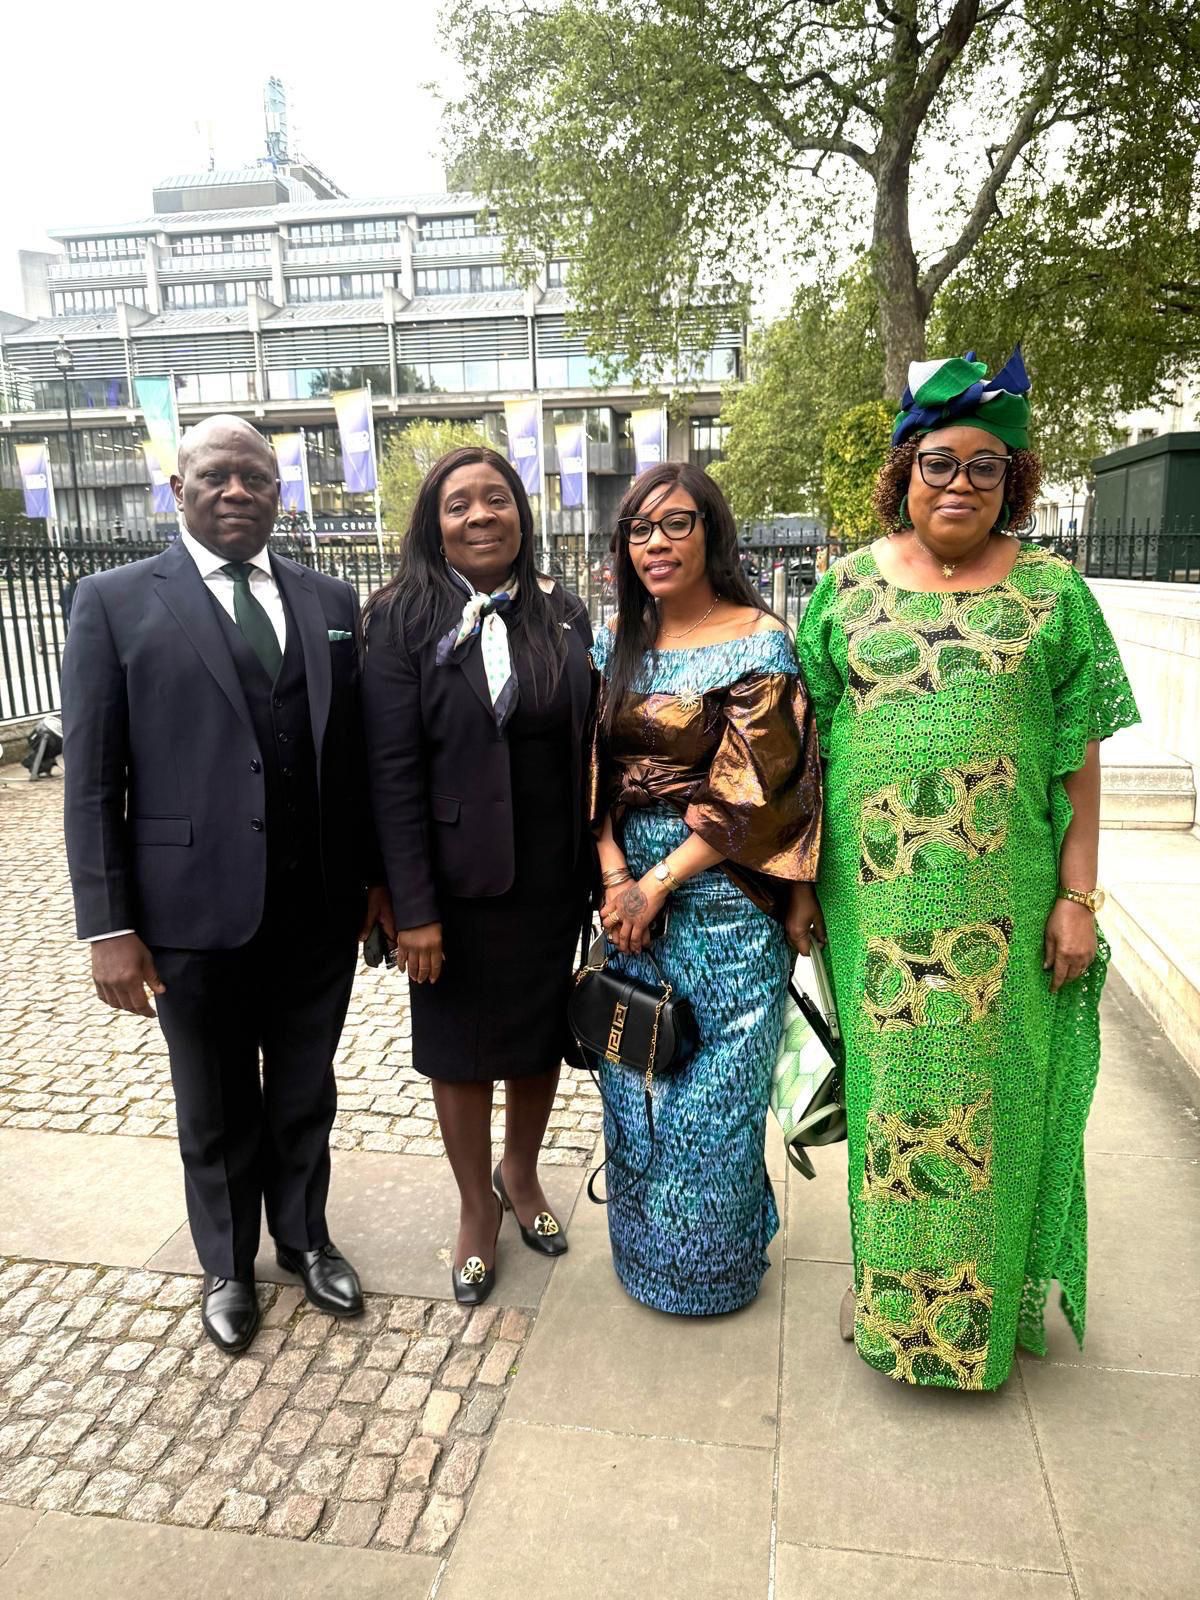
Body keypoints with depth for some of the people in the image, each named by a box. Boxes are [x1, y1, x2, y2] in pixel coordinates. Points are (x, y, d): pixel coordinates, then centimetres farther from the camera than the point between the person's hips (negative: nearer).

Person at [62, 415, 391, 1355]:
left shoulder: (331, 601, 6)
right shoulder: (116, 601, -4)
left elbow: (357, 751, 8)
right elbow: (92, 779, -6)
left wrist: (376, 874, 6)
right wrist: (108, 925, -10)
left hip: (320, 908, 3)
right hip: (195, 911, -2)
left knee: (305, 1094, 19)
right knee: (217, 1109, 17)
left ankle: (305, 1237, 44)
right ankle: (228, 1265, 42)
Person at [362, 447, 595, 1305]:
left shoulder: (563, 614, 2)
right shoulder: (406, 618, -9)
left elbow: (586, 744, 4)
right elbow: (393, 770, -12)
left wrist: (597, 869, -1)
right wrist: (414, 907, -15)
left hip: (554, 875, 4)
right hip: (459, 876, -3)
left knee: (543, 1033, 18)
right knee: (461, 1048, 13)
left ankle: (521, 1175, 45)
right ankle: (478, 1207, 36)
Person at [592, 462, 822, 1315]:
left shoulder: (760, 644, -10)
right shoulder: (616, 640, 7)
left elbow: (753, 790, -15)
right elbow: (594, 768, 4)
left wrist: (660, 882, -14)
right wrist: (614, 875, -9)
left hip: (723, 898, -5)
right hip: (630, 889, 5)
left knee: (712, 1094, 8)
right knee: (633, 1081, 17)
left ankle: (712, 1262, 33)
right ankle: (642, 1248, 41)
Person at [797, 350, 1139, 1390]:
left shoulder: (1052, 593, 2)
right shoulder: (847, 588, 4)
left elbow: (1081, 759, 1)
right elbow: (806, 745, 5)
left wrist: (1078, 896, -3)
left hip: (1002, 902, 0)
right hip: (878, 895, 1)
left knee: (991, 1080, 9)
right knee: (890, 1078, 12)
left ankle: (985, 1294, 34)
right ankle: (889, 1280, 35)